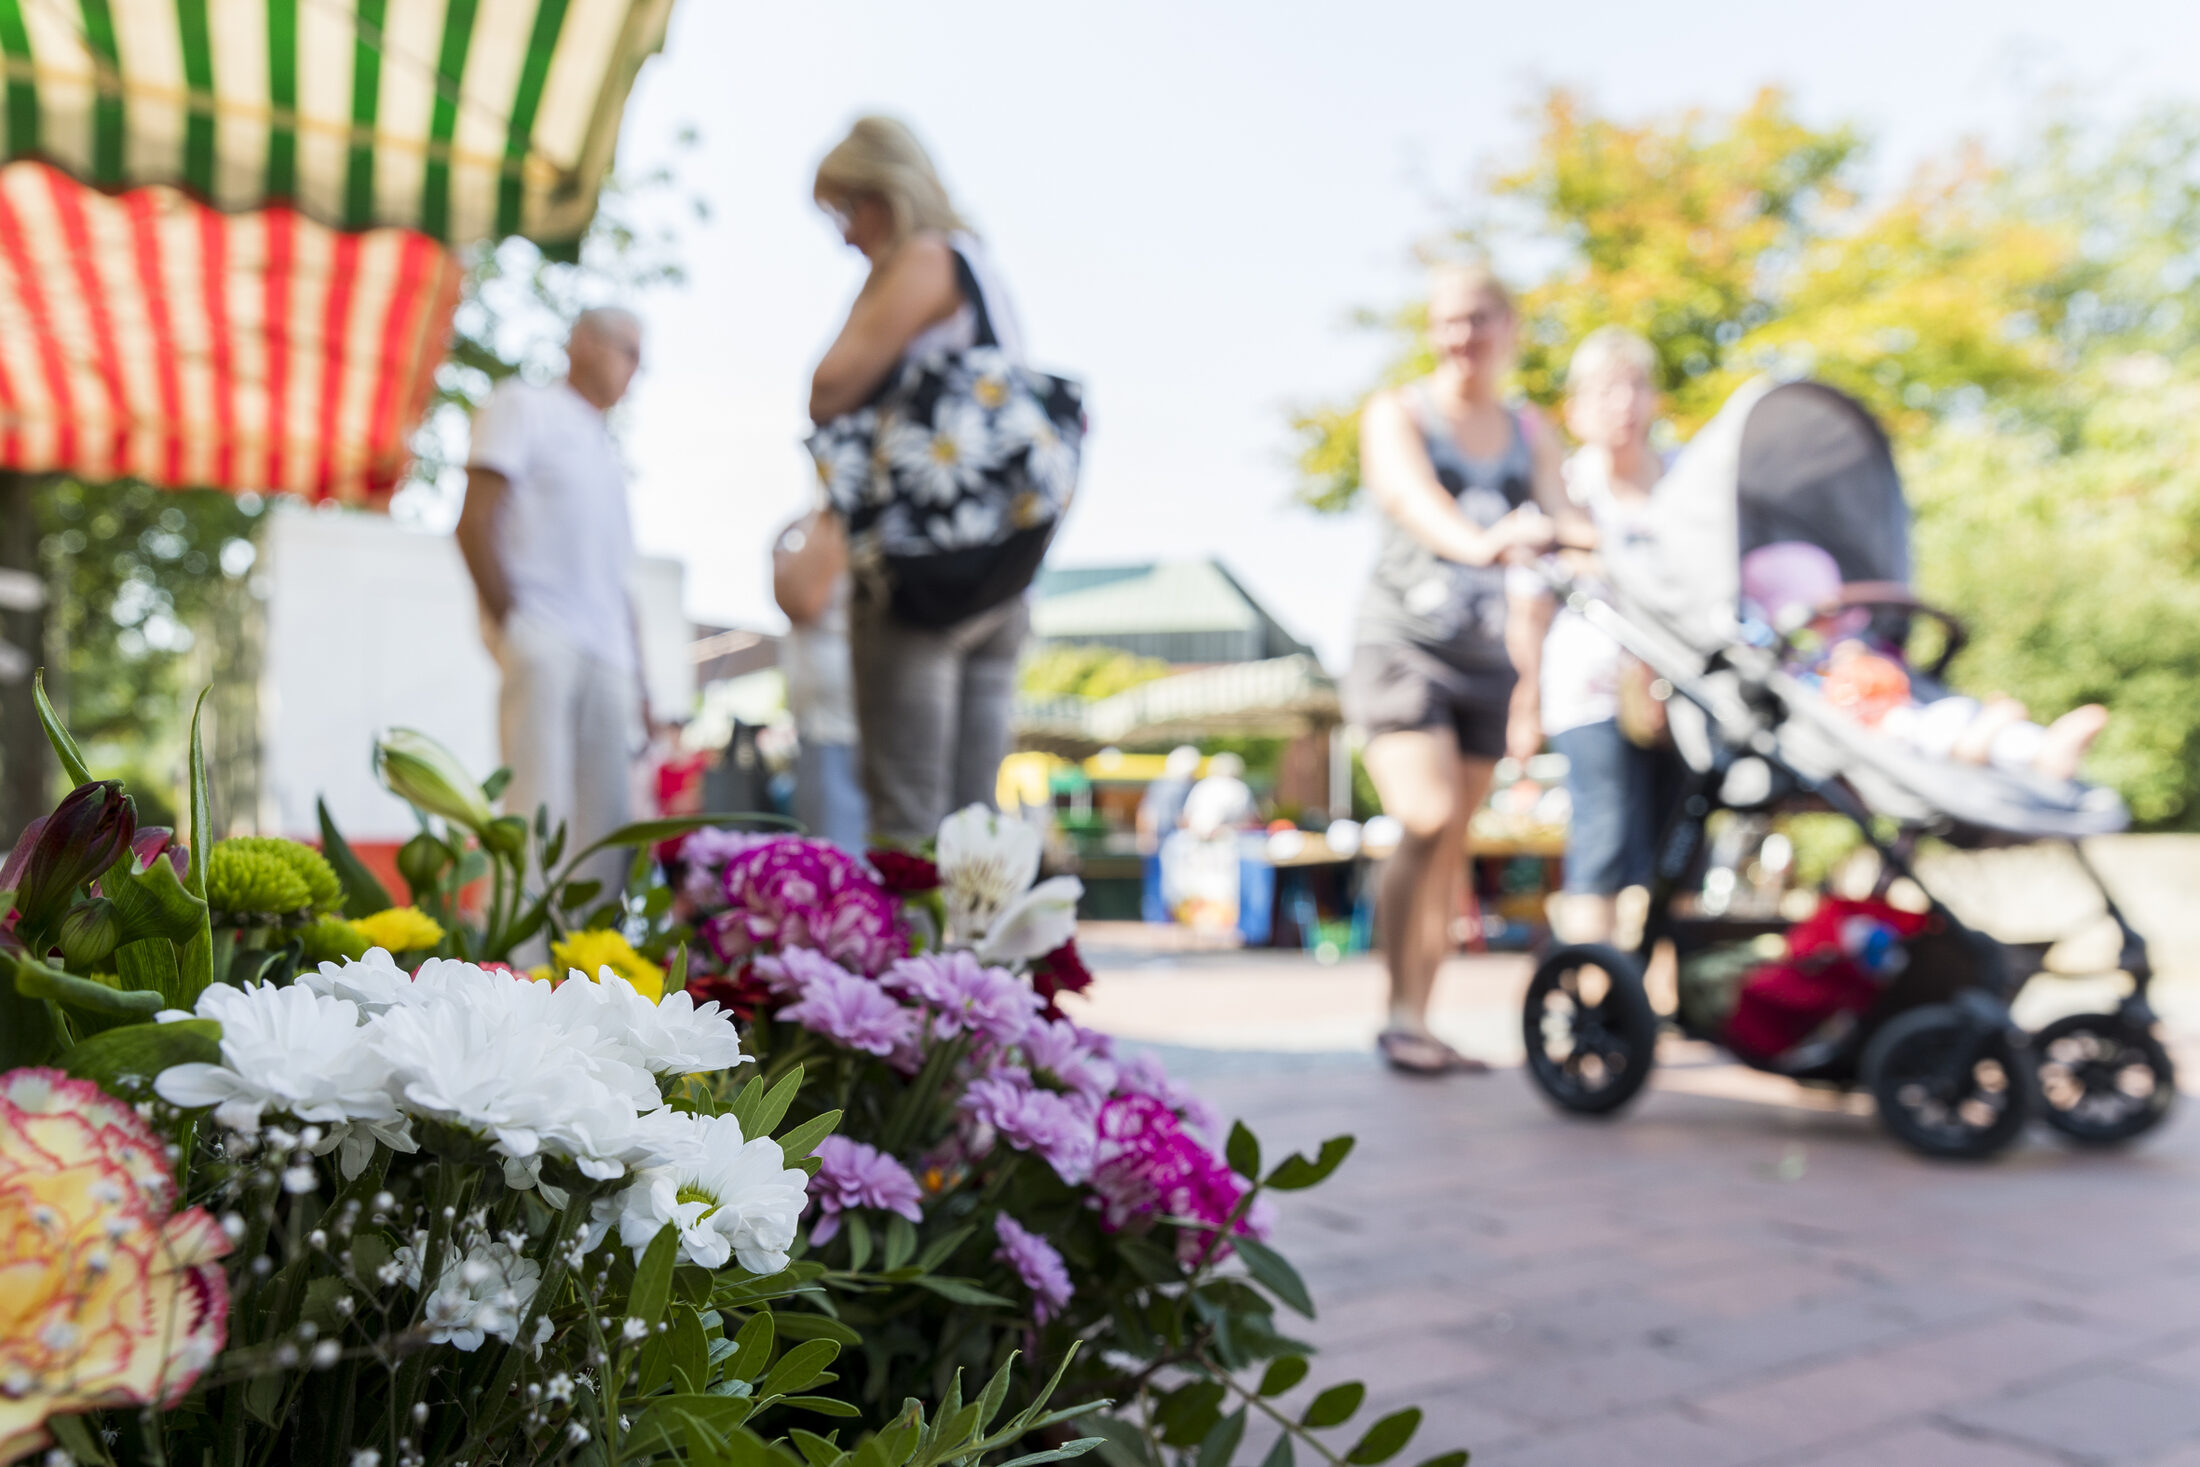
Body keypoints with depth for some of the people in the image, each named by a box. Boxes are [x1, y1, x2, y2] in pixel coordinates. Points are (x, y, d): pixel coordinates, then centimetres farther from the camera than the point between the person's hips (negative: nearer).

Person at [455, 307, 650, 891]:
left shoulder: (608, 454, 28)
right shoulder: (524, 406, 9)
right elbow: (475, 521, -3)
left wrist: (636, 679, 15)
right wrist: (510, 624, -11)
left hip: (607, 655, 7)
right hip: (542, 639, -6)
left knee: (606, 818, 0)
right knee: (539, 817, -13)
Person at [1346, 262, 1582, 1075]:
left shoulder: (1529, 432, 14)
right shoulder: (1398, 414, 0)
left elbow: (1558, 516, -1)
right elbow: (1413, 498, -21)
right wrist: (1477, 542, -42)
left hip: (1485, 657, 4)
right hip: (1402, 643, -4)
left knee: (1451, 851, 5)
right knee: (1428, 820, -20)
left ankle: (1422, 1023, 12)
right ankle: (1400, 1015, -11)